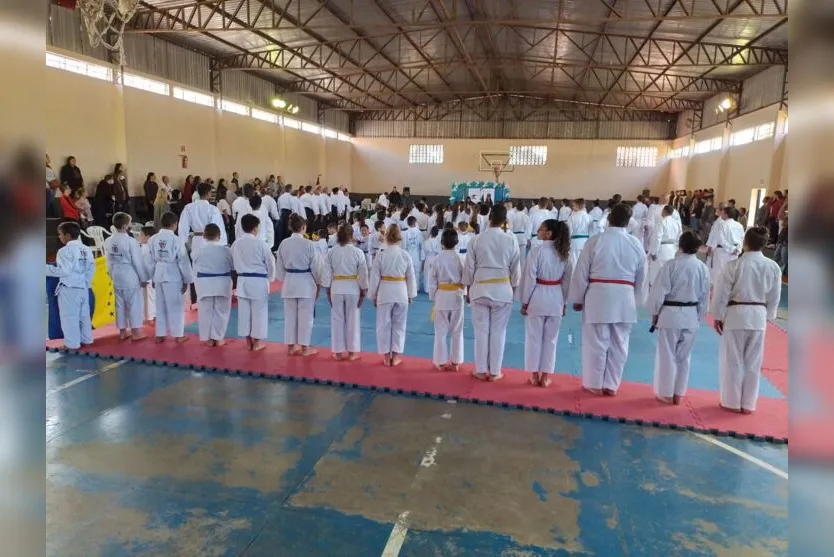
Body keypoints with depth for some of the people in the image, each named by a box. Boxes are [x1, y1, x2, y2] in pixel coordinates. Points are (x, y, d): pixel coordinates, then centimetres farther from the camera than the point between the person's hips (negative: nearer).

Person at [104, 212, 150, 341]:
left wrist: (113, 275, 20)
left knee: (120, 304, 14)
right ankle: (136, 332, 9)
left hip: (117, 277, 6)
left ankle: (122, 331, 24)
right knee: (135, 304, 4)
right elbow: (138, 262, -13)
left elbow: (109, 261, 10)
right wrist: (143, 278, -4)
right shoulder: (131, 241, -17)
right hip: (131, 277, -6)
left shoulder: (108, 241, 2)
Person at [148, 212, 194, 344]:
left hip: (159, 276, 5)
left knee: (160, 306, 15)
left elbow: (151, 260, 8)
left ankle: (160, 335, 22)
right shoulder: (177, 240, -13)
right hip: (173, 276, -5)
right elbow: (183, 262, -9)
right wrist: (186, 280, -1)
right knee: (176, 306, 5)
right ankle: (178, 335, 11)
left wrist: (153, 278, 19)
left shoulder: (153, 239, 2)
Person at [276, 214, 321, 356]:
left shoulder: (283, 243, 0)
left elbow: (280, 266, 7)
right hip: (306, 282, -4)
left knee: (290, 315, 13)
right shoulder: (309, 244, -13)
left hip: (289, 282, 4)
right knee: (305, 316, 5)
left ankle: (291, 346, 20)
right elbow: (315, 266, -8)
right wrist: (318, 283, 5)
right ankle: (304, 348, 12)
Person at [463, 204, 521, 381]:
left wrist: (469, 289, 12)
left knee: (481, 330, 8)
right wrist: (513, 289, 16)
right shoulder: (511, 240, -5)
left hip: (480, 288, 0)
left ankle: (481, 370, 17)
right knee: (498, 331, 8)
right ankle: (495, 372, 16)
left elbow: (469, 267, 0)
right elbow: (514, 269, 3)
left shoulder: (477, 239, -5)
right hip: (502, 290, 0)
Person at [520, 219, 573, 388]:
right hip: (555, 299, 4)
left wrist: (524, 302, -3)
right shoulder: (565, 253, 2)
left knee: (534, 338, 9)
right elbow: (567, 280, 7)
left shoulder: (537, 250, -13)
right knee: (551, 339, 13)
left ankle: (535, 376, 16)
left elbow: (529, 278, -12)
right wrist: (564, 302, 18)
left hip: (537, 298, -4)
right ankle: (545, 377, 20)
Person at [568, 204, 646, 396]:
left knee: (596, 343, 7)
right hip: (625, 299, 3)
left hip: (598, 296, -3)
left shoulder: (595, 241, -7)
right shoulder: (636, 244, 4)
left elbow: (581, 273, -5)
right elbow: (641, 278, 12)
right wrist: (635, 300, 24)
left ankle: (594, 384, 18)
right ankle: (611, 385, 21)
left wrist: (577, 299, 6)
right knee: (619, 345, 12)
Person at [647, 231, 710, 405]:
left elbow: (659, 292, -12)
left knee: (667, 355, 7)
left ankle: (666, 393, 16)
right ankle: (678, 394, 24)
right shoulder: (703, 268, 0)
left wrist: (654, 313, 0)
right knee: (683, 356, 15)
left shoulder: (670, 265, -14)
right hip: (691, 317, 4)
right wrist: (699, 318, 17)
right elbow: (705, 297, 7)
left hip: (670, 314, -4)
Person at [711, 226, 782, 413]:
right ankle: (748, 404, 23)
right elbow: (774, 297, 6)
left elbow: (721, 293, -9)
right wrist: (767, 317, 19)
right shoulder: (773, 267, -2)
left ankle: (732, 402, 16)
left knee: (732, 361, 8)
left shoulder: (734, 265, -13)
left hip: (736, 315, -3)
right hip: (758, 317, 4)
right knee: (753, 363, 13)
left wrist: (718, 316, 2)